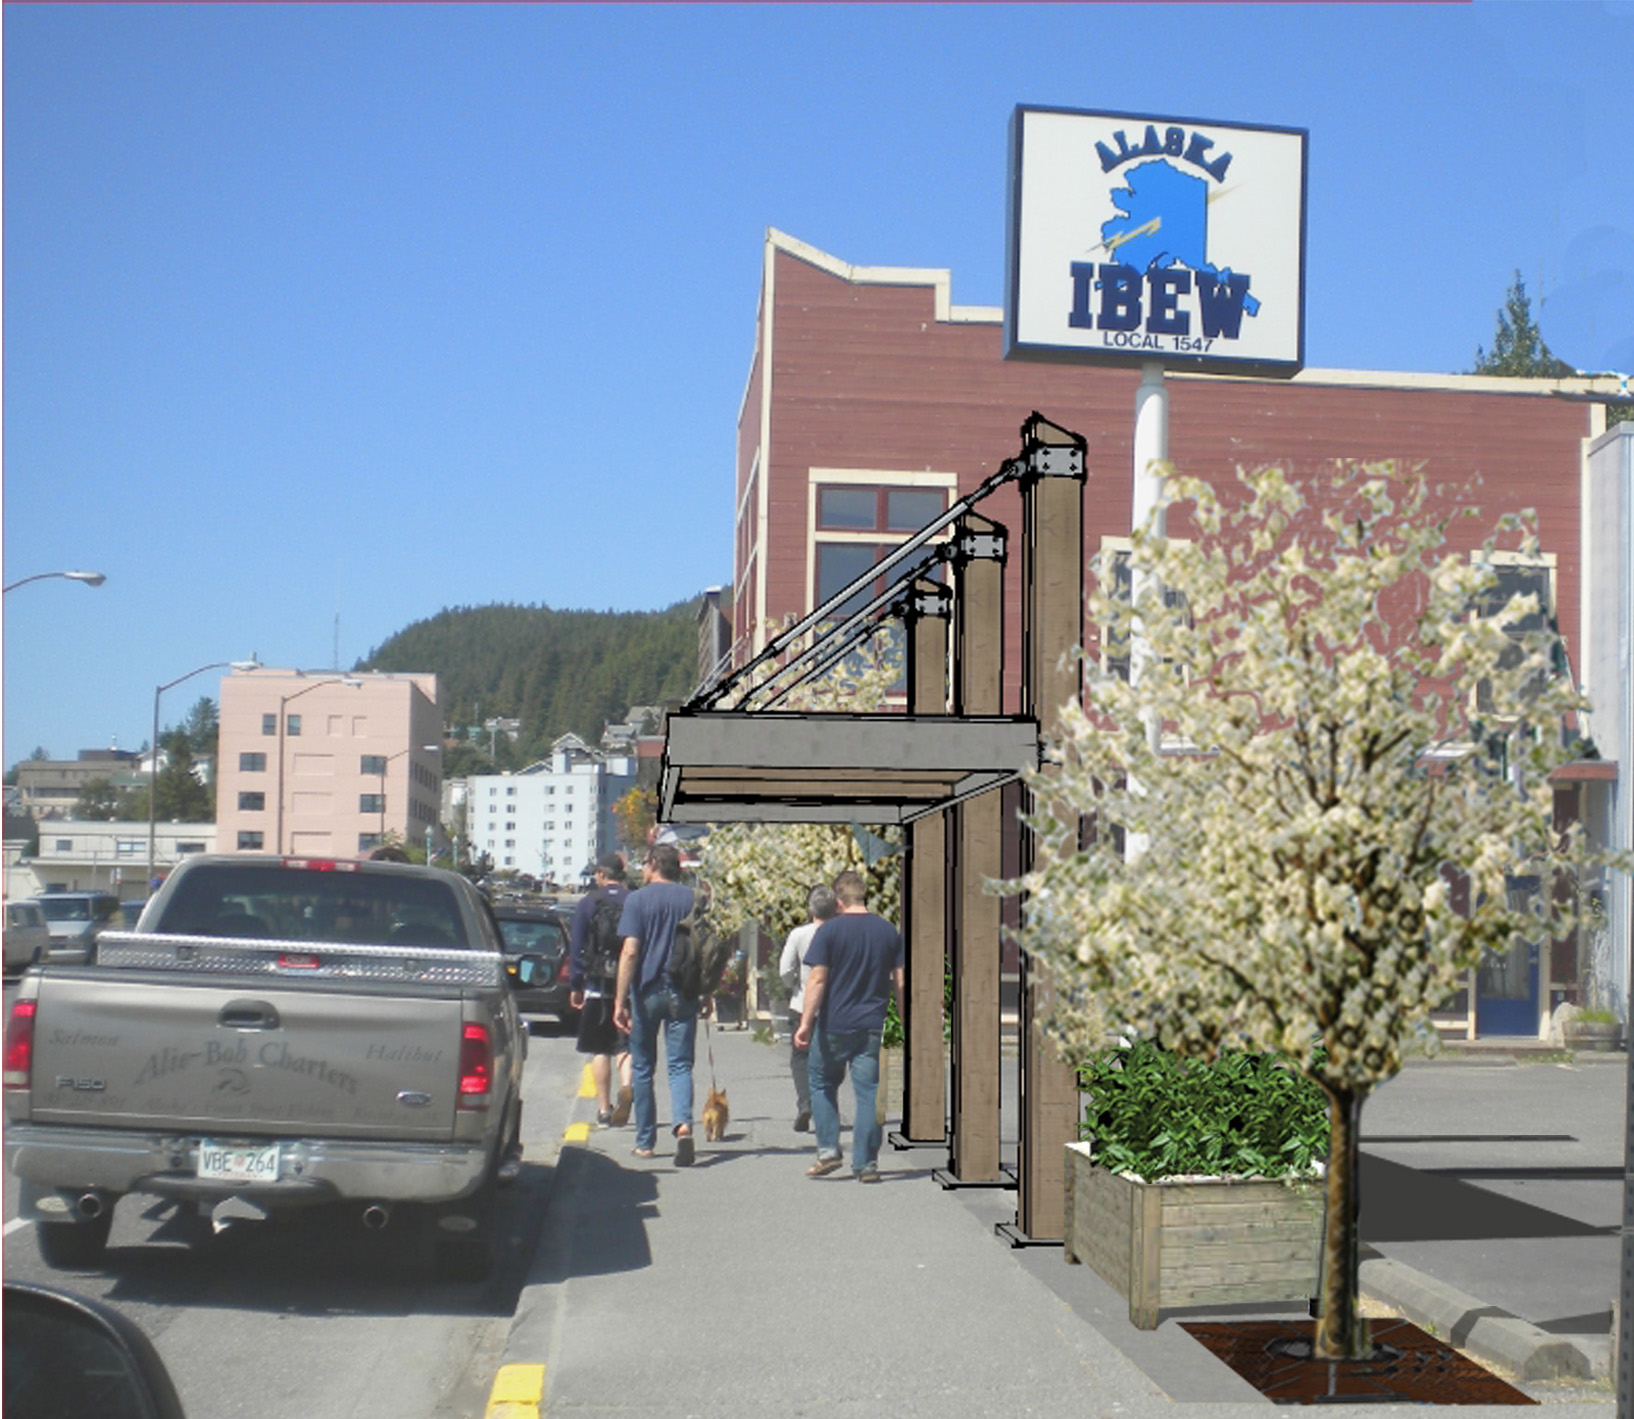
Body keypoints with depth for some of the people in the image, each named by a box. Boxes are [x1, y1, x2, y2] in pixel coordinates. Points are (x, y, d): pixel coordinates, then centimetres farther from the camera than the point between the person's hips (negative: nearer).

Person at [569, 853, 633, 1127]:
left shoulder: (588, 903, 1)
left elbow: (576, 947, 0)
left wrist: (574, 986, 6)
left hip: (598, 984, -1)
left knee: (599, 1049, 7)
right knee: (626, 1043, 6)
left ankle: (604, 1109, 7)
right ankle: (627, 1085, -22)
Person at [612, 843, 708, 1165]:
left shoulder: (638, 900, -4)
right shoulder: (693, 899, 5)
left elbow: (630, 952, -11)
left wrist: (621, 1000, -12)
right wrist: (706, 996, 14)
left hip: (647, 993, -2)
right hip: (683, 994, 2)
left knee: (642, 1067, 11)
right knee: (680, 1065, 2)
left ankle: (645, 1142, 17)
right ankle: (683, 1124, -24)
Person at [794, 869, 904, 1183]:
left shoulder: (829, 930, -7)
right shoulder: (888, 931, 4)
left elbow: (817, 980, -11)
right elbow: (901, 982, 5)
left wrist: (806, 1022, -10)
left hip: (834, 1025, -2)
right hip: (873, 1026, 2)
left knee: (822, 1084, 15)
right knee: (868, 1091, 4)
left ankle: (828, 1151, 8)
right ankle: (866, 1164, 4)